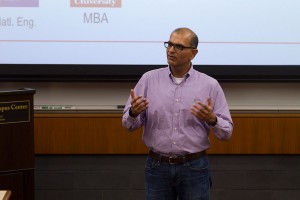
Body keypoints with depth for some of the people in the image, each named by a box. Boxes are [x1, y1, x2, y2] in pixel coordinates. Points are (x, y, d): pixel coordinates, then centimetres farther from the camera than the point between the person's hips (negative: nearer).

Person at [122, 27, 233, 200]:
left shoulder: (210, 85, -1)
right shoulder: (149, 79, 2)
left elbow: (226, 132, 0)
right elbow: (129, 124, 3)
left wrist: (212, 120, -21)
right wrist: (134, 113, -19)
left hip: (195, 168, -1)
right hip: (157, 167, 1)